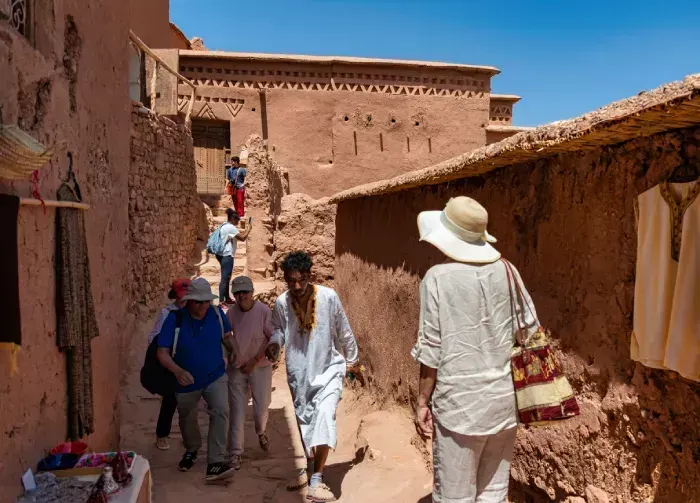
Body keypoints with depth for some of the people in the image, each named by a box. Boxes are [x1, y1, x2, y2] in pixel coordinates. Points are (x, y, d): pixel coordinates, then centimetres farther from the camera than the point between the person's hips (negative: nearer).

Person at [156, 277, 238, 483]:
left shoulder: (217, 314, -14)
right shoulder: (174, 319, -22)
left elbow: (226, 337, 5)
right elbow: (162, 353, -22)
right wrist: (177, 370, -40)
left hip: (215, 376, 1)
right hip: (187, 381, 0)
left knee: (220, 412, -20)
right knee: (187, 420, 20)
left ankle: (215, 462, -16)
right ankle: (192, 449, 50)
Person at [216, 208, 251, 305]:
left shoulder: (225, 226, 16)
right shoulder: (230, 227, -16)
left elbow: (238, 235, 23)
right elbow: (242, 238, -18)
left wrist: (245, 230, 15)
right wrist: (249, 229, -6)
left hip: (223, 255, 11)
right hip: (227, 256, -11)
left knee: (226, 278, 18)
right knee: (225, 279, -10)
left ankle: (227, 298, 27)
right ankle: (221, 301, -11)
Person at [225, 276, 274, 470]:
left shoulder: (264, 311, -16)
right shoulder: (231, 312, -6)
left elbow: (273, 339, -13)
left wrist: (254, 361, -13)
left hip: (260, 367, -2)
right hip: (236, 368, 2)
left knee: (261, 408, 7)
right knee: (236, 411, 2)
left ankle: (261, 433, 41)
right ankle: (235, 453, 12)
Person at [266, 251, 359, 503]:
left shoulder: (328, 297, -19)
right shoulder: (281, 302, -14)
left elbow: (343, 331, -4)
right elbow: (278, 329, 5)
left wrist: (351, 360, 8)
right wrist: (274, 344, -17)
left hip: (328, 369, -3)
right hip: (299, 373, 3)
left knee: (324, 414, -21)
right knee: (303, 421, 16)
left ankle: (316, 480, -14)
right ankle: (307, 469, 38)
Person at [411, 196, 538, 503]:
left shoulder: (438, 277, -11)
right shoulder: (505, 271, 2)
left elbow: (431, 347, -11)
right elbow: (530, 329, 7)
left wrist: (422, 401, -2)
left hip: (460, 401, -5)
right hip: (505, 398, 5)